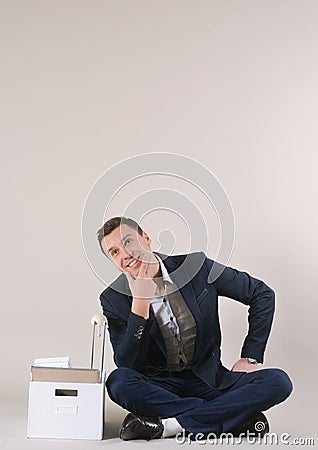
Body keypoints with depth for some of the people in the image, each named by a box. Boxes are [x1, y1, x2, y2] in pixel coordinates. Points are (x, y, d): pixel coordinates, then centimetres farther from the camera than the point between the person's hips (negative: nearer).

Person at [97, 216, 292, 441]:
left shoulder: (196, 267, -7)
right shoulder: (113, 299, -6)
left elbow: (262, 294, 2)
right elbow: (127, 365, -14)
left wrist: (250, 357, -3)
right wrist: (140, 303, -24)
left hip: (208, 378, 1)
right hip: (158, 385, 0)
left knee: (279, 382, -22)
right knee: (118, 381, -34)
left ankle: (168, 425, -27)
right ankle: (235, 416, -23)